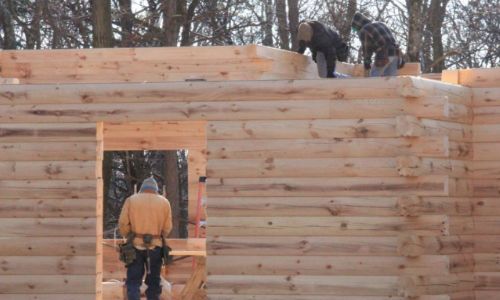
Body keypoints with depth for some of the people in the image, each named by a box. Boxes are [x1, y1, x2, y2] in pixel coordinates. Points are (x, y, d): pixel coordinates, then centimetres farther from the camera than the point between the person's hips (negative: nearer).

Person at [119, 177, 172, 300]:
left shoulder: (131, 200, 3)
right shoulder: (164, 203, 4)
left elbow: (123, 223, -3)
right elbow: (167, 227, 1)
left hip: (136, 245, -1)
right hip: (155, 246, 1)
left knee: (133, 281, 1)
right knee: (153, 282, 11)